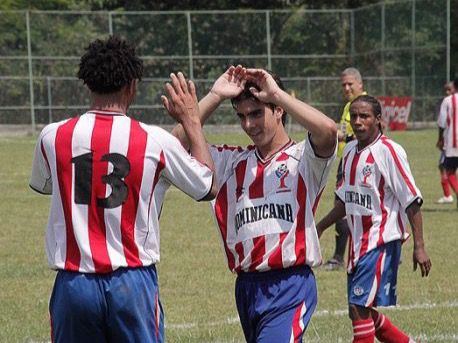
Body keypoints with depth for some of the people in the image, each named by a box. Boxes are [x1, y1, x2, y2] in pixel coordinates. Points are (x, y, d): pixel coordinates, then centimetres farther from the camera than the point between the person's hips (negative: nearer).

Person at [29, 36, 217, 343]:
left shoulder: (53, 137, -1)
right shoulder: (155, 141, -5)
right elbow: (208, 188, 10)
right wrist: (192, 122, 20)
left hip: (74, 282, 1)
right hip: (133, 283, -1)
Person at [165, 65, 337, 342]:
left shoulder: (303, 159, -1)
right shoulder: (232, 161, 15)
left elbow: (328, 131, -23)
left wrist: (277, 93, -14)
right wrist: (215, 96, 1)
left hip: (291, 287, -6)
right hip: (246, 287, 6)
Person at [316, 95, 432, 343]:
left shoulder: (389, 151, -13)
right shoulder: (350, 151, 10)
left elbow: (412, 202, -13)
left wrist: (419, 247, -17)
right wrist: (320, 227, 18)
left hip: (382, 241, -8)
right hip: (358, 242, 8)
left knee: (359, 307, -14)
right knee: (360, 311, 12)